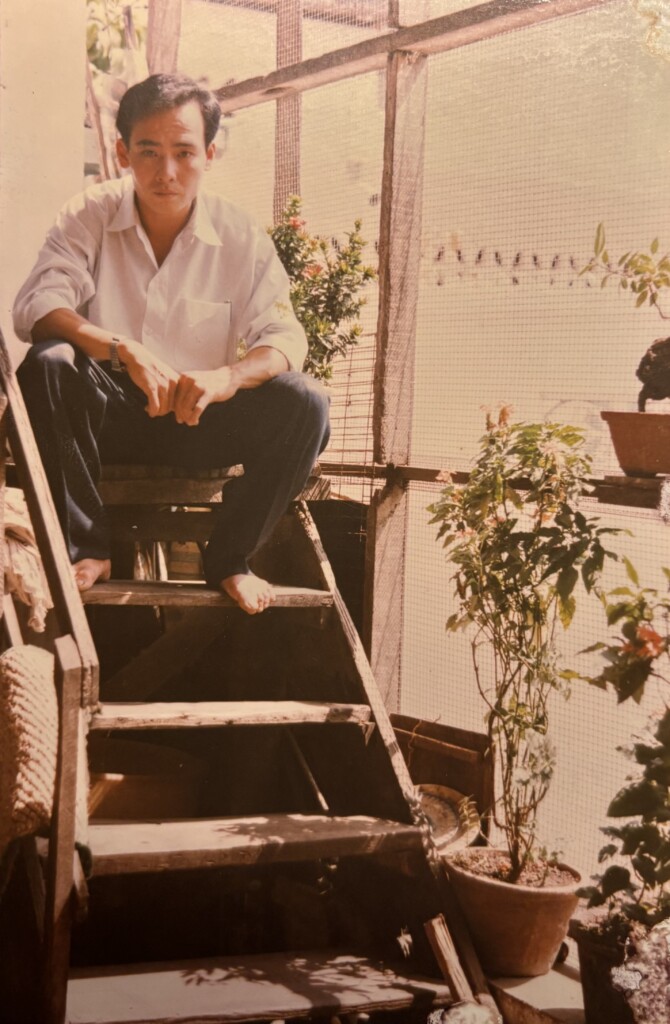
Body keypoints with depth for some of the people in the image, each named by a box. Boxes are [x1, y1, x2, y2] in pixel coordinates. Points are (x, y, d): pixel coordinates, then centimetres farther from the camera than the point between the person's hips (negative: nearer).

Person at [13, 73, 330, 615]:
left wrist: (225, 378, -33)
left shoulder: (241, 236, -3)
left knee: (305, 403, -23)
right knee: (46, 364, -31)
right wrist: (124, 350, -38)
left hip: (199, 420, 1)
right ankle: (87, 549, -17)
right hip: (108, 416, -1)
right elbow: (35, 307, -20)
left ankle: (229, 559, -5)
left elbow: (284, 335, -10)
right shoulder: (89, 216, -5)